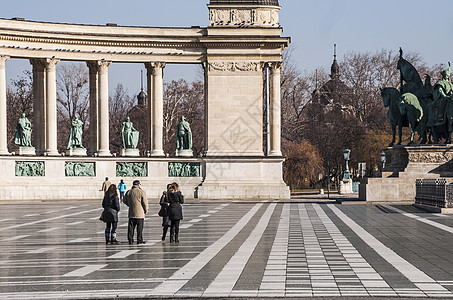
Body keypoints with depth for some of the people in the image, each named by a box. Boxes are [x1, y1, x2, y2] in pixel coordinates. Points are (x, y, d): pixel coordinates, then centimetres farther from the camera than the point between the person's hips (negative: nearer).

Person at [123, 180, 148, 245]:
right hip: (140, 213, -4)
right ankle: (139, 239, 4)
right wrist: (146, 210, 6)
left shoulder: (129, 192, 4)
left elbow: (125, 201, 15)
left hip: (131, 213, 4)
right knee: (140, 227, 3)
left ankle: (130, 239, 7)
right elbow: (145, 202, -9)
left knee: (131, 227, 8)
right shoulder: (141, 192, -10)